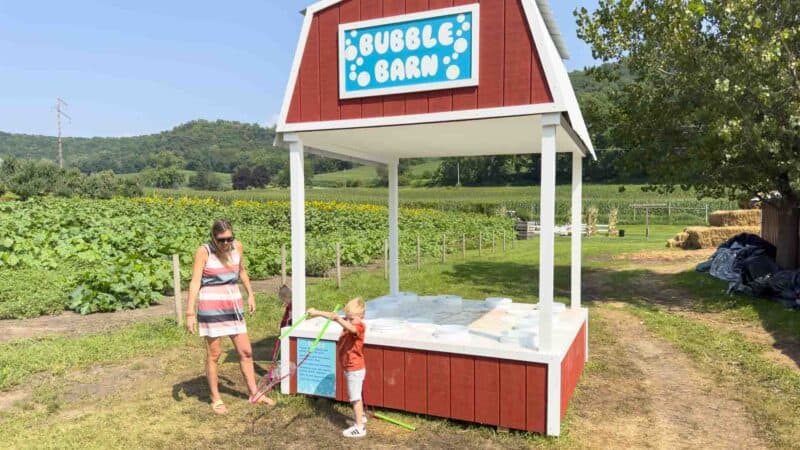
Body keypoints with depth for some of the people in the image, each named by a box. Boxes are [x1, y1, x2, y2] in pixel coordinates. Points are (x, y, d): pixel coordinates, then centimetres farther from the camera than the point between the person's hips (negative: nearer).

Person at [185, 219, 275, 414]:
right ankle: (215, 399, 21)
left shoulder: (237, 246, 1)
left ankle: (254, 394, 21)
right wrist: (190, 313, -18)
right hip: (211, 306, -4)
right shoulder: (203, 251, -12)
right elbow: (195, 282, -13)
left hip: (233, 304, 5)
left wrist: (250, 295, 19)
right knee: (214, 354, 5)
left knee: (245, 351, 8)